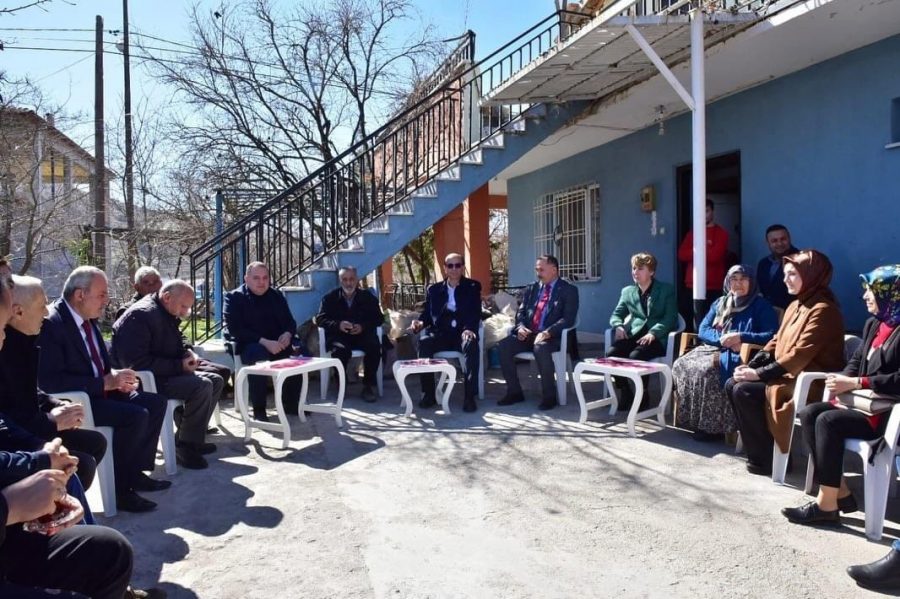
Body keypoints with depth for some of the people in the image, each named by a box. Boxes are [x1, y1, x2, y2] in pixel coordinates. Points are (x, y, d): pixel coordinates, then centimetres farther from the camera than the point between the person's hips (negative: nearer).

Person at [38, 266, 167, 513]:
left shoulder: (89, 319, 8)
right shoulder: (51, 323, -19)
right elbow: (49, 381, -25)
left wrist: (115, 377, -3)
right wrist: (105, 383, -25)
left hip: (99, 392, 9)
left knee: (156, 403, -1)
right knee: (136, 416, -26)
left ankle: (136, 472, 7)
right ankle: (120, 490, -12)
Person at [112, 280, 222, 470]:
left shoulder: (169, 316, 12)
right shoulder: (140, 315, -20)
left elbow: (175, 347, 26)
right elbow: (137, 363, -27)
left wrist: (188, 354, 1)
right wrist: (179, 366, -24)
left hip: (164, 374, 10)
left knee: (216, 381, 6)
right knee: (202, 386, -26)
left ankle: (189, 439, 8)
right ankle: (185, 447, -13)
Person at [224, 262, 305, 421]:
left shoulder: (276, 296, 15)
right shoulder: (234, 298, -1)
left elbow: (290, 321, 14)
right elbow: (235, 330, -13)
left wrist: (287, 334, -12)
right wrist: (263, 341, -25)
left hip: (277, 341, 5)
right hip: (248, 344, -5)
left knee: (302, 351, -21)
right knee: (259, 355, -38)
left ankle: (291, 403, -7)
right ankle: (258, 410, -25)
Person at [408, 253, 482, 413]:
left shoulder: (473, 287, 11)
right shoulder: (434, 289, 19)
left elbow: (476, 313, -2)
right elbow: (427, 313, 15)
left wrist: (469, 329, -24)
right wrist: (420, 322, -10)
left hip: (462, 333, -2)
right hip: (440, 333, 2)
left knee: (471, 345, -36)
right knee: (424, 342, -31)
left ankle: (469, 396, -30)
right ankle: (428, 394, -20)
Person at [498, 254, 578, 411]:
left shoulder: (569, 290, 1)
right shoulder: (532, 288, 18)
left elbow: (568, 319, -11)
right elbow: (521, 312, 15)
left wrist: (548, 332, -26)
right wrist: (521, 327, -8)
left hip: (552, 337, -5)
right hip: (528, 334, 6)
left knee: (540, 348, -38)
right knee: (504, 345, -20)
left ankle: (549, 395, -21)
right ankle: (514, 392, -7)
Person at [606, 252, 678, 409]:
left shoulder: (667, 290, 7)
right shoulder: (627, 291, 19)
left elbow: (670, 318, -4)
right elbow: (616, 314, 17)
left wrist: (653, 333, -22)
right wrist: (618, 326, -8)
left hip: (657, 337, -4)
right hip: (634, 334, 4)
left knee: (636, 355, -34)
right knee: (611, 353, -26)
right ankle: (625, 393, -7)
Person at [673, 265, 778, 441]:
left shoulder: (761, 305, 5)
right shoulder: (719, 303, 21)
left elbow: (771, 336, -7)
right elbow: (703, 329, 10)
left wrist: (741, 337, -18)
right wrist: (722, 338, -11)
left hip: (743, 355, -6)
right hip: (714, 349, 6)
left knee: (706, 371, -34)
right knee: (681, 365, -22)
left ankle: (713, 426, -24)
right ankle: (693, 420, -18)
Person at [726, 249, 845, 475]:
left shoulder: (823, 310, -17)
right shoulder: (796, 305, 13)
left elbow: (800, 355, -24)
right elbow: (776, 342, 13)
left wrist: (759, 374, -23)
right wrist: (751, 366, -2)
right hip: (788, 374, 9)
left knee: (744, 392, -22)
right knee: (732, 385, -2)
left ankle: (766, 458, -8)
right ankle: (758, 446, 4)